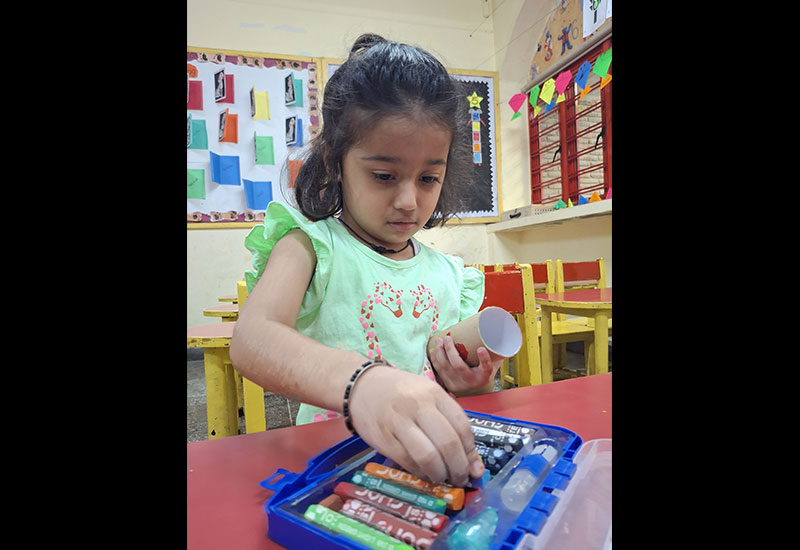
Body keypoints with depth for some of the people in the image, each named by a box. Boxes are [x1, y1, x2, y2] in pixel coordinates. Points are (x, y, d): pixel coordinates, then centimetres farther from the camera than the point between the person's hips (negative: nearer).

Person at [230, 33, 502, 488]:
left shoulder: (452, 275, 5)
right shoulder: (311, 246, -7)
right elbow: (252, 339, -27)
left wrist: (473, 386, -9)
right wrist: (359, 382, -45)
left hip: (439, 467, 4)